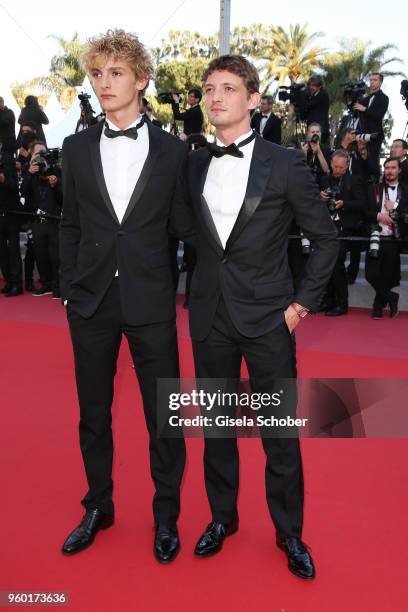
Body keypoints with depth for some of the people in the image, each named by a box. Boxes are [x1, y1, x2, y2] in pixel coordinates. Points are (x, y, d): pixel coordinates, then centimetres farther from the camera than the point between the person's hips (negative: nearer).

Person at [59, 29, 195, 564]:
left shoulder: (172, 151, 0)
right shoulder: (77, 148, 6)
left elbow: (183, 226, 3)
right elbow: (70, 225, 9)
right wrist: (69, 287, 4)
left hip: (150, 301, -2)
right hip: (91, 302, 3)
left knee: (164, 416, 6)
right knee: (93, 413, 15)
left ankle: (166, 515, 28)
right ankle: (99, 506, 36)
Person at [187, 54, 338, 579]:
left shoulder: (285, 163, -5)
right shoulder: (194, 164, 6)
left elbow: (325, 236, 1)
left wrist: (303, 302, -4)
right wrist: (197, 295, 7)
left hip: (267, 319, -3)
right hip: (210, 317, 4)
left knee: (280, 433, 7)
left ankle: (289, 532, 28)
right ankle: (222, 517, 35)